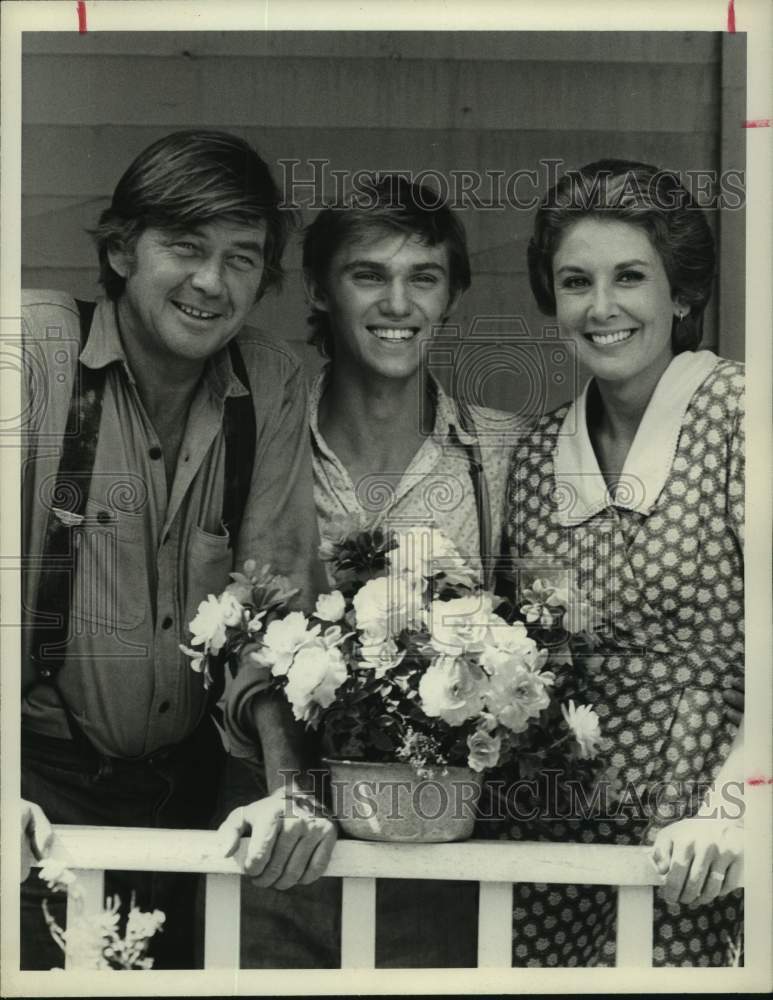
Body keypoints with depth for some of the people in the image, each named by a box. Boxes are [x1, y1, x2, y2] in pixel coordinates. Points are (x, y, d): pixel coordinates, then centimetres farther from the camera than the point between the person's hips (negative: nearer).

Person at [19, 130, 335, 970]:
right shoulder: (36, 345, -12)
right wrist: (8, 786, -26)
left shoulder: (273, 387, 0)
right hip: (40, 780, -3)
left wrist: (289, 780, -17)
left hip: (185, 777, 4)